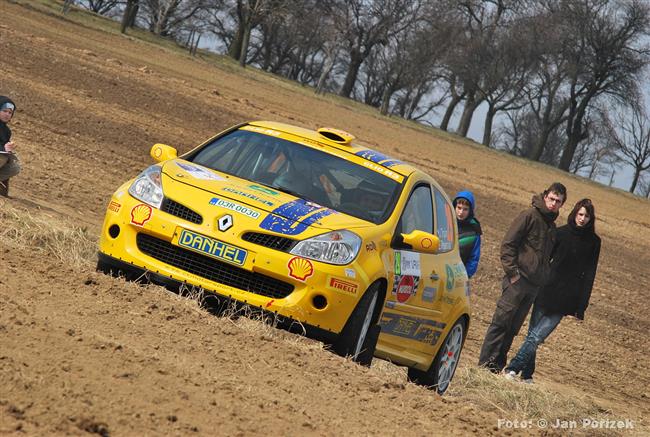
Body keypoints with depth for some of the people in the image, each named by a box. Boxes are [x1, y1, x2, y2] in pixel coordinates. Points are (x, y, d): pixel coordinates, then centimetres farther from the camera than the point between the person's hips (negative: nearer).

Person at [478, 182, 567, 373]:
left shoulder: (552, 226, 19)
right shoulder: (529, 216, -4)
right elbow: (508, 243, -9)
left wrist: (545, 277, 12)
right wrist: (512, 271, -14)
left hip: (534, 285, 7)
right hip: (518, 279, -7)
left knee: (513, 327, 7)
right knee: (501, 321, -9)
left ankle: (497, 365, 10)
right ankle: (485, 362, -8)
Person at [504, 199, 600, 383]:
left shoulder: (593, 242, 5)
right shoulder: (561, 233, 3)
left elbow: (589, 275, 5)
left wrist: (582, 306, 1)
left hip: (566, 300, -1)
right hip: (546, 293, 1)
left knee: (536, 336, -11)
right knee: (533, 335, 2)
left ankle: (513, 369, -12)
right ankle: (526, 375, 10)